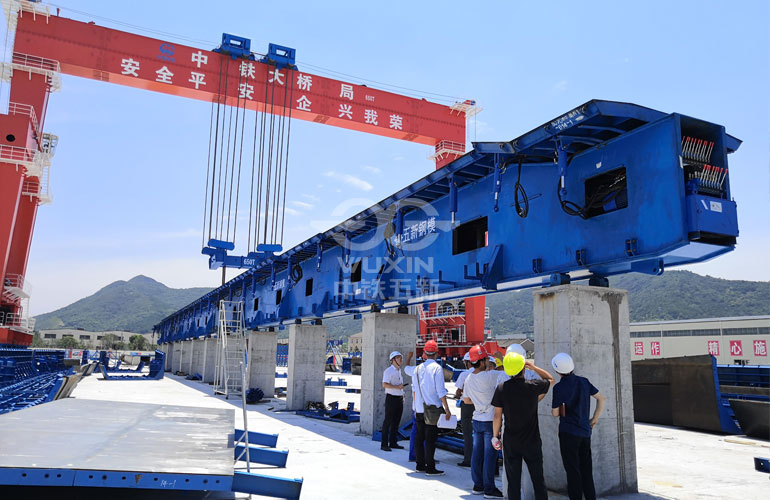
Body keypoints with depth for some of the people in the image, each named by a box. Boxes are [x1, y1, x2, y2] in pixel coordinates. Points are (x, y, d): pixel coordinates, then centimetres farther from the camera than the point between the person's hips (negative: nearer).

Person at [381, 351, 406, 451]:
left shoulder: (399, 370, 17)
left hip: (399, 398, 8)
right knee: (388, 421, -5)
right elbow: (384, 384, -20)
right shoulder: (389, 370, -10)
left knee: (396, 421, 10)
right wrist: (397, 387, -23)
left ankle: (393, 442, 17)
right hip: (391, 398, -8)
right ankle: (384, 444, -2)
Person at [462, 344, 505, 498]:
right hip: (490, 421, -7)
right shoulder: (490, 376, -19)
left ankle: (478, 485, 21)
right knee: (490, 455, 0)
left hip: (477, 420, 7)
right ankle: (489, 489, 7)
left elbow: (466, 400, 12)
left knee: (477, 453, 12)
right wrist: (501, 358, 1)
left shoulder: (469, 378, 3)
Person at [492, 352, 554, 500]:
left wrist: (495, 436, 7)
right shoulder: (534, 386, -11)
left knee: (513, 481, 9)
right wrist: (534, 367, 11)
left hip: (510, 442, 0)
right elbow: (551, 379, 11)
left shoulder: (501, 389, -10)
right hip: (532, 441, 0)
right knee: (538, 480, 11)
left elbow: (497, 416, -5)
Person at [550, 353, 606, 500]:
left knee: (573, 471, 3)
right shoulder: (584, 382, 1)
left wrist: (553, 405, 11)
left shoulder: (559, 387, -14)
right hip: (585, 431, 5)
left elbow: (555, 413, -9)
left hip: (569, 433, -5)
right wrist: (595, 419, 14)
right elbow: (601, 399, 9)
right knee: (586, 470, 16)